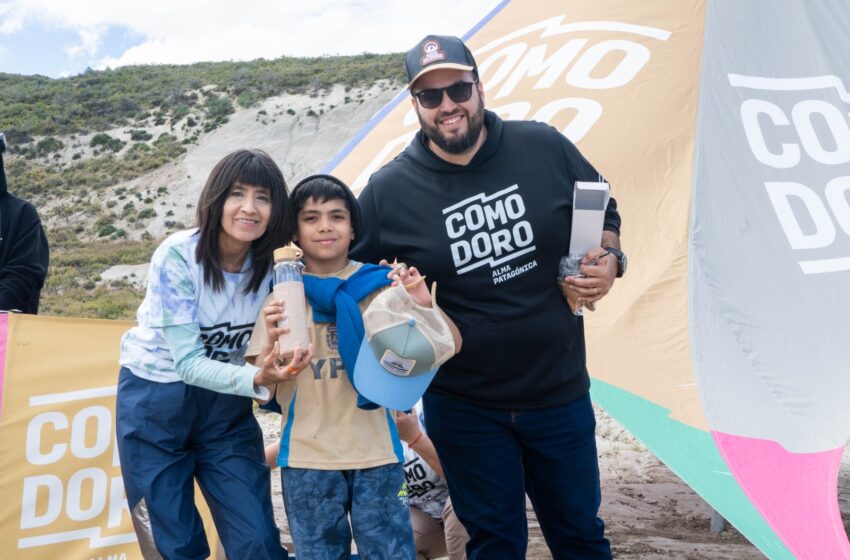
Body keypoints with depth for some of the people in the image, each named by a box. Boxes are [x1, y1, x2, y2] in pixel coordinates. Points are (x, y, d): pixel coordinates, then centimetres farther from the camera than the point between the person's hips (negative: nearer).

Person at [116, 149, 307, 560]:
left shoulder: (274, 263, -12)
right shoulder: (178, 257, -22)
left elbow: (274, 350, -10)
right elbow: (188, 362, -25)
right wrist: (257, 379, -39)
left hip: (226, 402, 3)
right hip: (155, 398, -3)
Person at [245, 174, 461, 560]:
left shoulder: (380, 286, 1)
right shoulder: (282, 294, 1)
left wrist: (421, 310, -16)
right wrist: (271, 342, -21)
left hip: (375, 453, 0)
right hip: (306, 458, 0)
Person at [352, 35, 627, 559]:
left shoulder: (544, 147, -6)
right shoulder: (390, 190, -9)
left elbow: (605, 213, 9)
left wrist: (609, 260, -11)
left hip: (559, 392, 2)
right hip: (465, 407, -1)